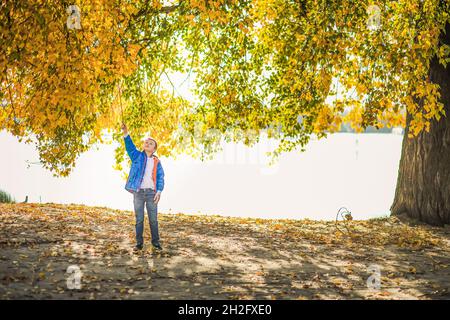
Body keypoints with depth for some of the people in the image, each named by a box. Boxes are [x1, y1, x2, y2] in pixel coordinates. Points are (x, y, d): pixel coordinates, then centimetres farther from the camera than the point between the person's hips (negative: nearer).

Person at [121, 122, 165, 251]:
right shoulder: (137, 156, 8)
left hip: (151, 193, 1)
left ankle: (155, 242, 13)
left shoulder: (157, 162, 10)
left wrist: (159, 192, -8)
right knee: (139, 219, 3)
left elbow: (160, 178, 6)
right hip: (138, 192, 0)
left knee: (153, 219, 3)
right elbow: (130, 146, -9)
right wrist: (126, 133, -27)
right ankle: (139, 243, 10)